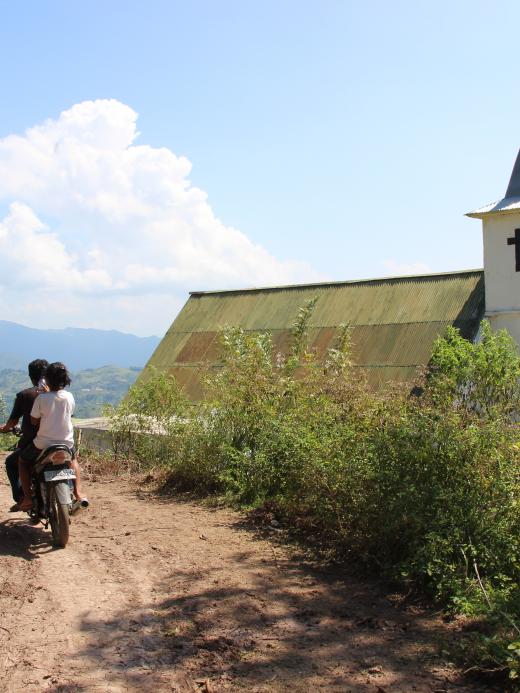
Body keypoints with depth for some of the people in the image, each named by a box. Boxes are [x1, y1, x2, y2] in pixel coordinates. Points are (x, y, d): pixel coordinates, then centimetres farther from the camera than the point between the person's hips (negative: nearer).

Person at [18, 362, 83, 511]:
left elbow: (34, 421, -8)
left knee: (22, 461, 23)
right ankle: (77, 492, 24)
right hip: (66, 442, 3)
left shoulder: (41, 398, -16)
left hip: (43, 444, -3)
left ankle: (27, 498, 11)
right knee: (73, 459, 36)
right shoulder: (69, 397, -5)